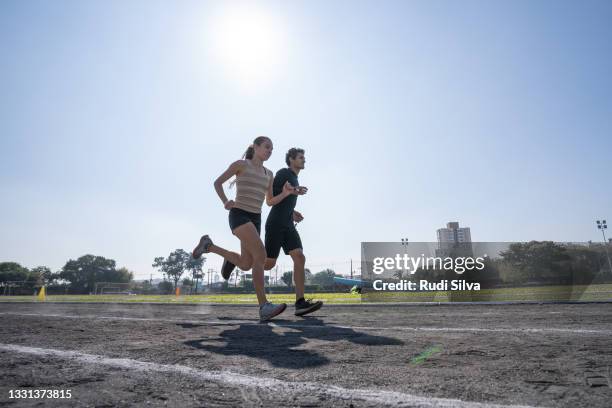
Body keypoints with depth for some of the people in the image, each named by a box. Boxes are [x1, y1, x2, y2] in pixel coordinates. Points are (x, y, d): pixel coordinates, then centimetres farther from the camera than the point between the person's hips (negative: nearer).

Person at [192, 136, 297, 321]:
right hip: (239, 215, -8)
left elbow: (270, 202, 20)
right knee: (261, 255, -26)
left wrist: (286, 193, 1)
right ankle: (264, 307, -28)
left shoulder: (268, 174, 19)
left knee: (246, 265, 8)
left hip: (255, 219, 8)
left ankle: (208, 245, 28)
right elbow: (217, 182, 9)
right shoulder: (241, 164, 2)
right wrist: (225, 202, -8)